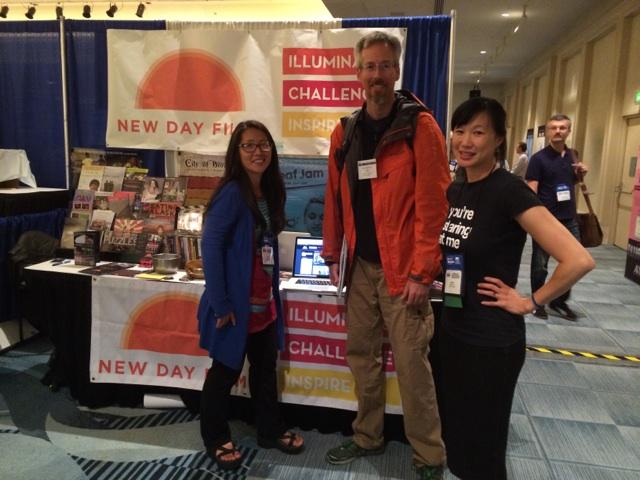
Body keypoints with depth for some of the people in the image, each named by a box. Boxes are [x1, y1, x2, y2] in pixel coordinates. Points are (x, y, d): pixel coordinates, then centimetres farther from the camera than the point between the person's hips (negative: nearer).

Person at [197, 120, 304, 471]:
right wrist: (220, 305, -22)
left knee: (266, 369, 20)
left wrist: (273, 295, 12)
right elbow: (210, 246, -22)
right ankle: (215, 439, 31)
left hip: (265, 303, 7)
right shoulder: (232, 193, -16)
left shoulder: (269, 193, 6)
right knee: (225, 373, 10)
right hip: (236, 305, -7)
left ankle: (270, 431, 38)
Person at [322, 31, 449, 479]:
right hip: (360, 266, 5)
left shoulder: (419, 126, -7)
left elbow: (432, 203, -12)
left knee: (411, 364, -1)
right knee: (362, 356, 13)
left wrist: (421, 272, -15)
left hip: (402, 268, -5)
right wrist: (333, 254, 11)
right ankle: (368, 437, 32)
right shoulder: (345, 132, 9)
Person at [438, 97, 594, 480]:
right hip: (454, 330, 7)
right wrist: (443, 278, 9)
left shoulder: (509, 190, -19)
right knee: (455, 438, 22)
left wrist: (530, 302, -15)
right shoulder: (455, 190, 4)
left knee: (482, 449, 11)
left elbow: (579, 260, -25)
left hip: (492, 340, -7)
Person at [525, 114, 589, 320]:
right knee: (540, 265, 5)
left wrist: (581, 174, 2)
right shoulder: (539, 158, -8)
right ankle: (538, 303, 22)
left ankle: (560, 301, 27)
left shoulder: (571, 156, 10)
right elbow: (531, 192, -13)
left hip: (569, 220, 6)